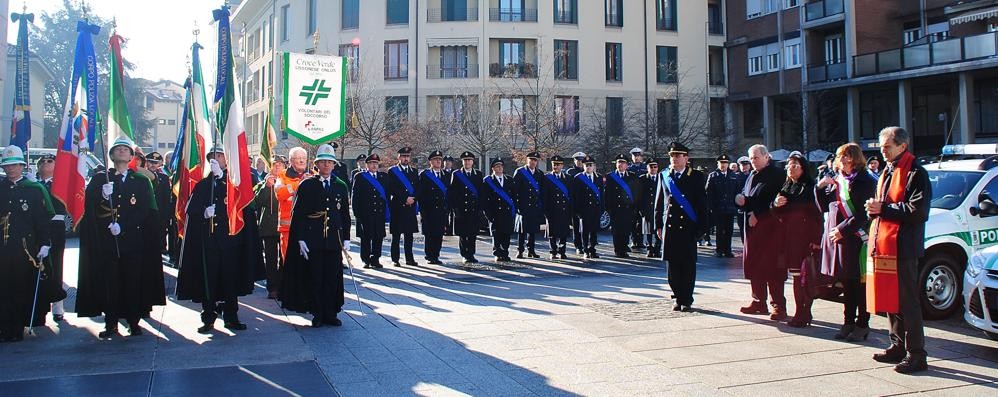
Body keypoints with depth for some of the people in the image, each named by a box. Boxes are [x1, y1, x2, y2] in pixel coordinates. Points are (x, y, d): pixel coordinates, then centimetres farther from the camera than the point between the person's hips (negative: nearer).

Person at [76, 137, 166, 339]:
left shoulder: (141, 181, 10)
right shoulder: (99, 179, 12)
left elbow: (145, 211, 0)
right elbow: (90, 208, 4)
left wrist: (122, 226, -11)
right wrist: (105, 210, -17)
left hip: (133, 240, 0)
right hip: (106, 241, 1)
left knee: (133, 280, 0)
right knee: (108, 281, -1)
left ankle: (134, 322, 9)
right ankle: (111, 324, 5)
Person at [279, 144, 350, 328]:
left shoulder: (341, 186, 11)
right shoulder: (306, 186, 2)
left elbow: (345, 215, 14)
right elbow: (298, 215, -1)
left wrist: (346, 239, 7)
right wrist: (300, 239, -9)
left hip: (334, 241, 2)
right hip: (312, 241, -2)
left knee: (333, 278, 4)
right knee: (314, 279, 1)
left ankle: (331, 314, 14)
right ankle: (318, 315, 11)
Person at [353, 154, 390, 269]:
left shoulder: (384, 177, 13)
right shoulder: (360, 177, 4)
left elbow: (387, 194, 12)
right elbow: (354, 195, 1)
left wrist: (387, 211, 5)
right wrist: (357, 212, -6)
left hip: (380, 212, 3)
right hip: (365, 214, -3)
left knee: (379, 237, 3)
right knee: (366, 237, 1)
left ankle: (375, 259, 14)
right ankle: (366, 260, 11)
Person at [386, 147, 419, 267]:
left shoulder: (414, 172, 16)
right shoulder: (392, 171, 2)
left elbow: (418, 189, 10)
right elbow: (392, 189, -8)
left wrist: (412, 199, -7)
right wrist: (405, 198, -13)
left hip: (410, 207, 4)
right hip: (397, 207, -4)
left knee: (409, 235, 7)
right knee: (396, 235, -1)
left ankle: (409, 259, 12)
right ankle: (395, 259, 4)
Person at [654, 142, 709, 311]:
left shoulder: (697, 177, 3)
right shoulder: (665, 176, 9)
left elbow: (702, 204, 1)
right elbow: (659, 202, 12)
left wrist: (701, 227, -5)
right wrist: (658, 225, 7)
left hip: (688, 227, -2)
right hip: (669, 226, 2)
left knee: (688, 264, 1)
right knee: (673, 264, 4)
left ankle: (687, 300, 10)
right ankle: (678, 298, 15)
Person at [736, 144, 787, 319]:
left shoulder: (777, 175, -7)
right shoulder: (752, 176, 17)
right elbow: (744, 196, 23)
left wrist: (757, 215, -15)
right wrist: (740, 199, 0)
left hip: (770, 227, -8)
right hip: (752, 227, 8)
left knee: (772, 267, -7)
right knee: (754, 265, 9)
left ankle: (778, 306, -2)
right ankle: (759, 302, 18)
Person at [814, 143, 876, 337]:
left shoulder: (866, 182, -6)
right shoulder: (836, 181, 15)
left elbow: (864, 214, -13)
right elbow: (824, 207, 15)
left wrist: (843, 229, -16)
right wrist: (821, 188, 1)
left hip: (856, 239, -7)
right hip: (836, 239, 7)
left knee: (860, 283, 0)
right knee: (846, 283, 13)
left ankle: (862, 325, 7)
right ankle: (848, 322, 20)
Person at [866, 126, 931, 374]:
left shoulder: (915, 173, -9)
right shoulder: (887, 172, 19)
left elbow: (918, 211, -18)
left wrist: (883, 208, -15)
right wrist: (873, 208, 5)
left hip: (903, 247, -8)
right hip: (883, 245, 9)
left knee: (907, 301, -5)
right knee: (890, 298, 13)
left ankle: (916, 354, 1)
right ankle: (898, 346, 23)